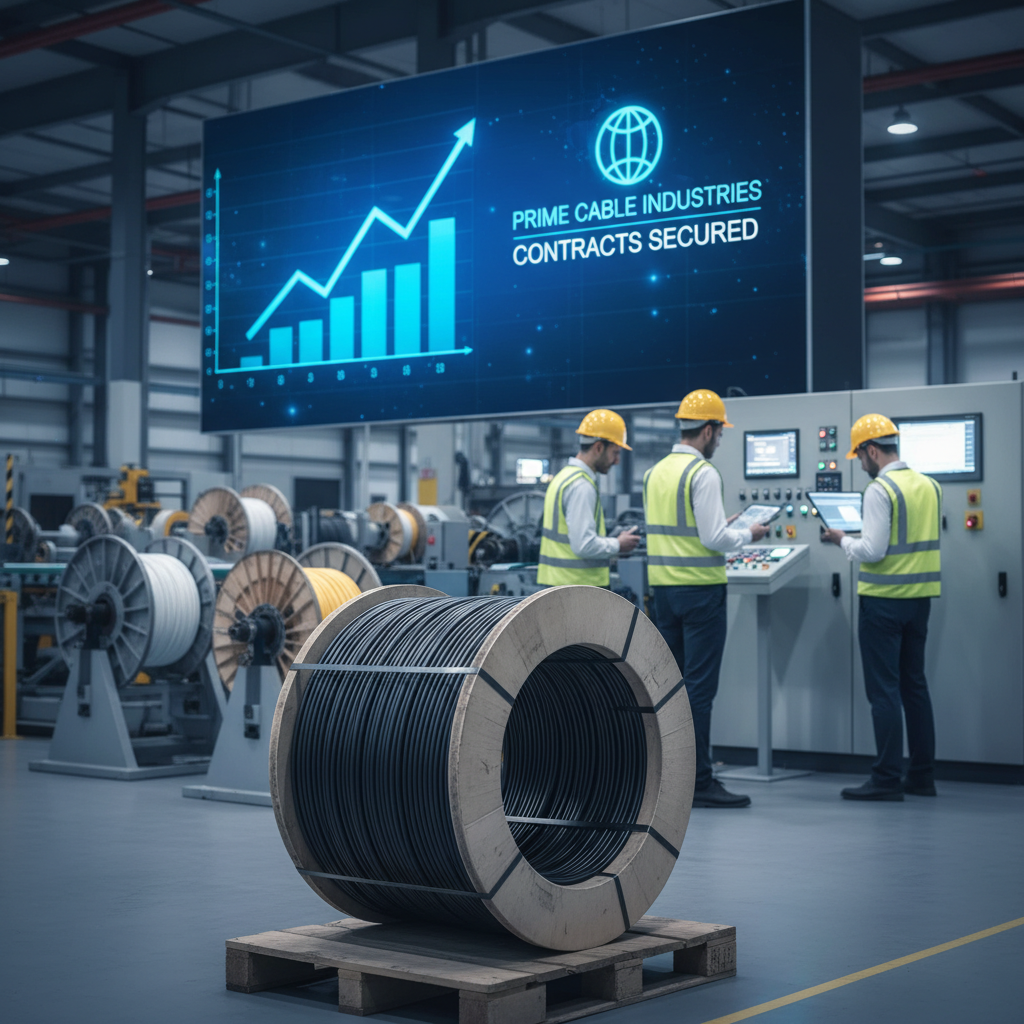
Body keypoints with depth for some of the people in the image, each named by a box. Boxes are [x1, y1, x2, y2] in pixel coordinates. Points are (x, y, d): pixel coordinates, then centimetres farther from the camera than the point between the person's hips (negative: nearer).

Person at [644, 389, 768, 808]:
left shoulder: (655, 472, 10)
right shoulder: (704, 473, -13)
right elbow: (714, 538, -18)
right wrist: (748, 535, 1)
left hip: (662, 586, 8)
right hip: (700, 588, -8)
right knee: (699, 687, -5)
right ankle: (698, 782, -3)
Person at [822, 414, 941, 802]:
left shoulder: (880, 490, -15)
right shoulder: (930, 486, 8)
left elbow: (872, 551, -21)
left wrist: (842, 540, -3)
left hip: (884, 599, -7)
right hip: (920, 596, 8)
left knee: (884, 690, -2)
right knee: (915, 685, 14)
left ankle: (887, 780, -1)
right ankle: (922, 775, 18)